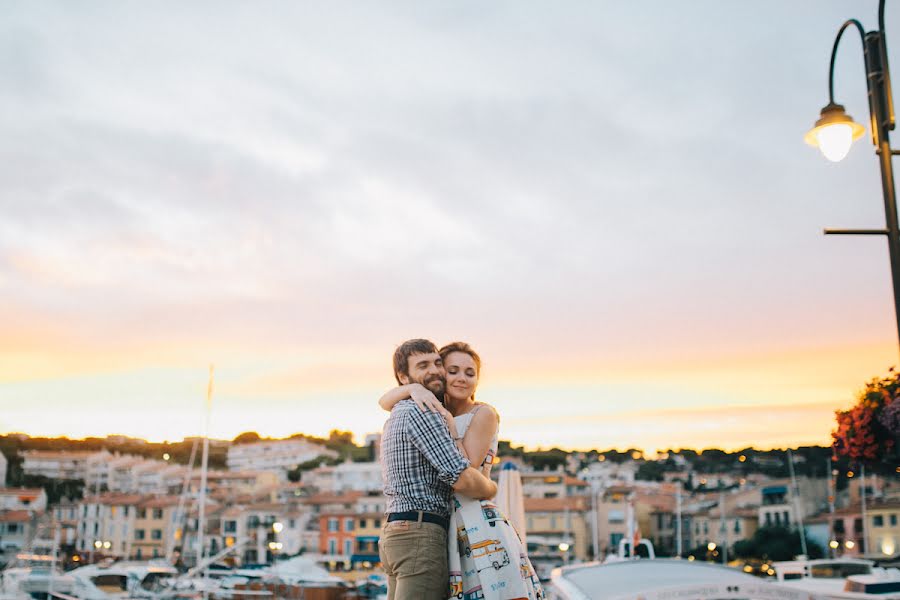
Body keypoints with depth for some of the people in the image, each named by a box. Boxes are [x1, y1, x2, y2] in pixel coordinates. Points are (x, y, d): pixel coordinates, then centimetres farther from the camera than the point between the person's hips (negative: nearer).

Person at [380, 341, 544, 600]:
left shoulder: (484, 414, -3)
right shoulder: (438, 413, 16)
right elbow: (385, 401, 7)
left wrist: (450, 425, -13)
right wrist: (415, 387, -11)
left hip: (481, 527, -5)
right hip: (447, 528, 6)